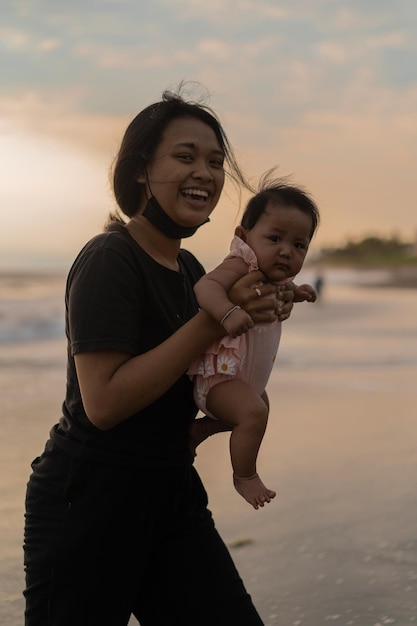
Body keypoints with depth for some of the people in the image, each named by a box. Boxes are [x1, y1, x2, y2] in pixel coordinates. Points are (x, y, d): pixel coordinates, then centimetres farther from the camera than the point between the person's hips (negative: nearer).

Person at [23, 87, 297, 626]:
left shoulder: (191, 269, 11)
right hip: (90, 498, -8)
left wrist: (259, 313, 7)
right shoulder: (108, 259, -15)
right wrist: (213, 322, -23)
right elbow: (103, 403, -24)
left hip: (172, 492, 8)